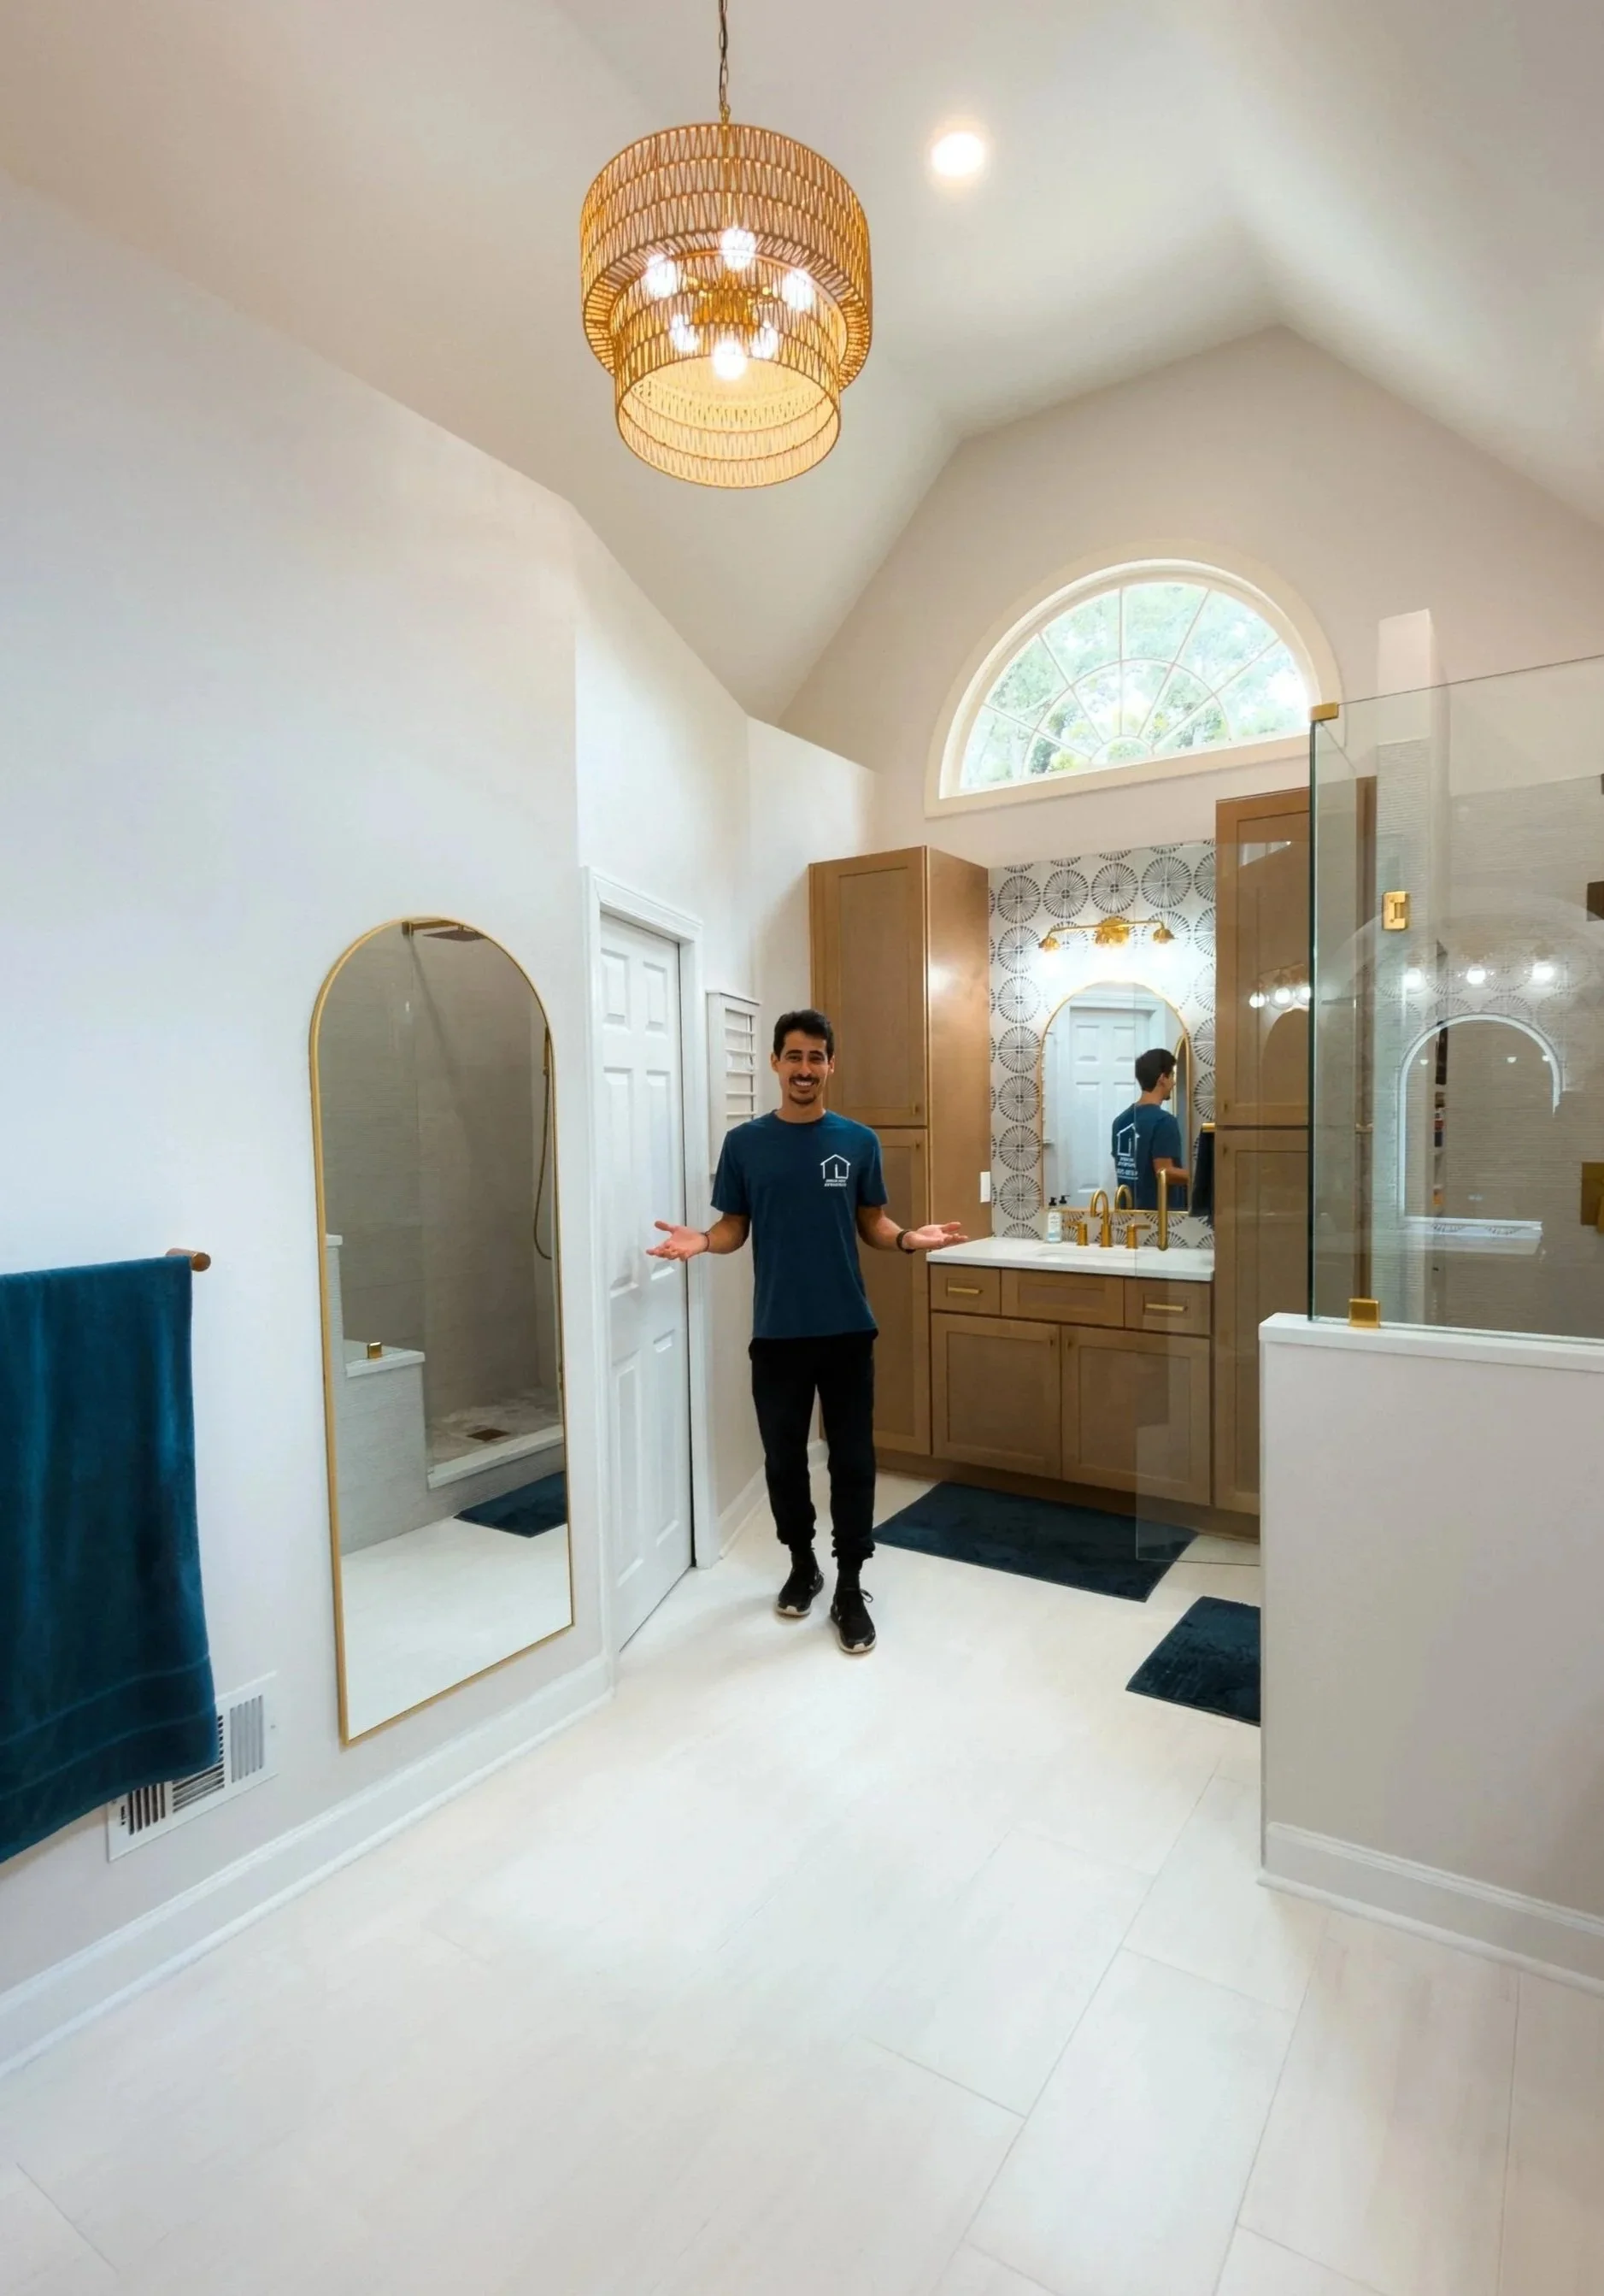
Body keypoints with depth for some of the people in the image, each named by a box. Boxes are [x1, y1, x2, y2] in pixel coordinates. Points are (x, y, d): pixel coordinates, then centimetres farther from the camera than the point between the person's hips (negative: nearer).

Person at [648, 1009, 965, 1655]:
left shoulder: (858, 1141, 1)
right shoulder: (745, 1143, 0)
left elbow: (871, 1223, 6)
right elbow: (734, 1227, 3)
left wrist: (909, 1238, -14)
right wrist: (699, 1242, -18)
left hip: (847, 1329, 0)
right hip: (777, 1333, 1)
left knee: (852, 1460, 5)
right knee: (783, 1458, 13)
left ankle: (850, 1589, 20)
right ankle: (802, 1565, 35)